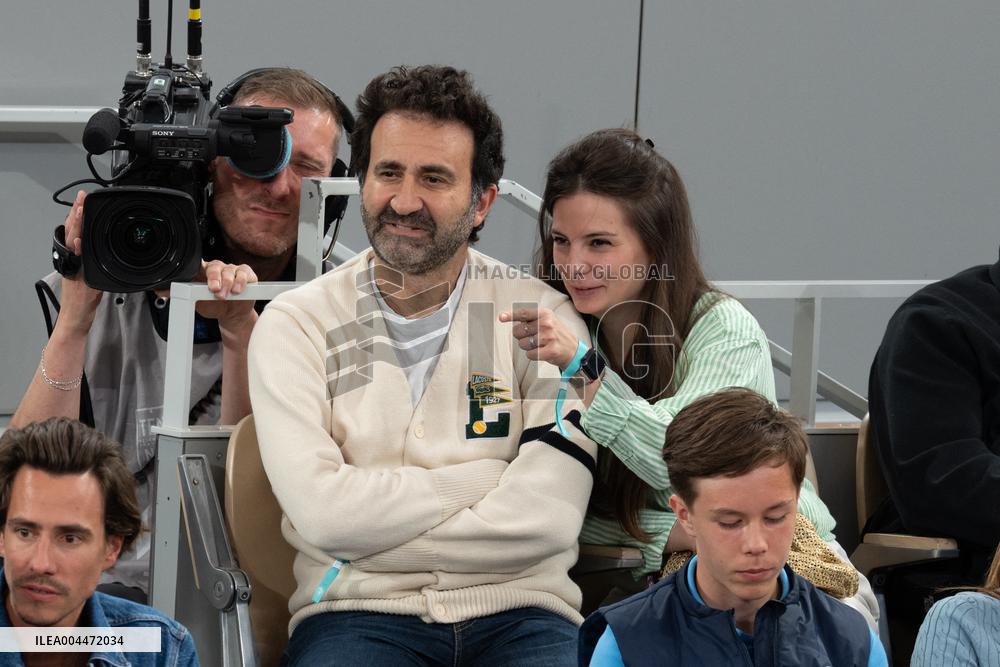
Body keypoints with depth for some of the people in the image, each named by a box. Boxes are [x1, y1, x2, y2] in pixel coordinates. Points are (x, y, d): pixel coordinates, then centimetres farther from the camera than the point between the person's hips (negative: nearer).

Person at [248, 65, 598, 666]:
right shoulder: (296, 324, 7)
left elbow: (547, 520, -7)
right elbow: (322, 510, -8)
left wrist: (373, 528, -7)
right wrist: (483, 478, -3)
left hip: (516, 613, 2)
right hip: (354, 613, -1)